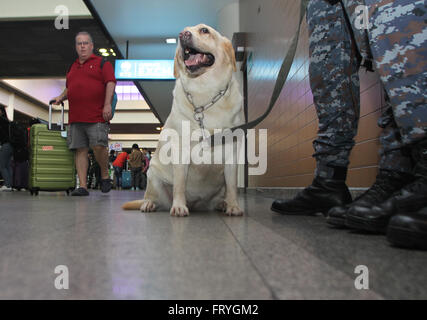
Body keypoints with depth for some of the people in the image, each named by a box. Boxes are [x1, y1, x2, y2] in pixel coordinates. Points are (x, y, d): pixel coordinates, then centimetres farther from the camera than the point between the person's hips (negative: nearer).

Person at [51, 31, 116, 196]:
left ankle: (105, 175, 13)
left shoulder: (102, 63, 7)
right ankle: (83, 186, 2)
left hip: (96, 116, -5)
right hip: (75, 117, 6)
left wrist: (107, 104, -15)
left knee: (98, 147, -12)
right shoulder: (73, 67, 25)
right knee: (80, 150, 1)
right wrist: (61, 97, 15)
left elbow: (110, 83, -5)